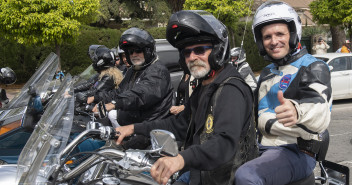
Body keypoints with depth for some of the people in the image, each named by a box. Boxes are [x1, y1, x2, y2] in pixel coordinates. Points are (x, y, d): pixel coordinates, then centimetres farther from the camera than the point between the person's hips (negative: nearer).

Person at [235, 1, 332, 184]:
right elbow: (261, 118, 13)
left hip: (295, 153, -7)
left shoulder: (313, 67, -4)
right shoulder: (267, 73, 20)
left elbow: (320, 112, -25)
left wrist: (297, 111, -47)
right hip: (263, 149, 7)